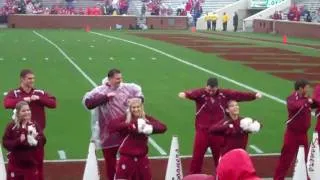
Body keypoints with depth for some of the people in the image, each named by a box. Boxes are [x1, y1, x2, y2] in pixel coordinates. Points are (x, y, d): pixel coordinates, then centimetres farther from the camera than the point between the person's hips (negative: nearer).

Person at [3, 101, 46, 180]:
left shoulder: (34, 125, -1)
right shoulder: (12, 126, -9)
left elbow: (43, 141, 1)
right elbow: (5, 143, -10)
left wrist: (37, 139, -19)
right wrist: (18, 141, -22)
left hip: (32, 163, 3)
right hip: (16, 164, -2)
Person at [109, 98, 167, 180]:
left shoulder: (147, 119, 3)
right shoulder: (125, 119, -4)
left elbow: (163, 127, -6)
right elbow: (112, 126, -22)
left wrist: (151, 128, -27)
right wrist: (131, 125, -30)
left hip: (142, 157, 3)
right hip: (126, 157, -3)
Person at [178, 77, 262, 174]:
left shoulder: (224, 94, -1)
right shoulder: (200, 93, -10)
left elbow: (239, 94, -5)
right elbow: (192, 93, -30)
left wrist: (254, 95, -16)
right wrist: (185, 94, -53)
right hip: (202, 131, -2)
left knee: (220, 157, 14)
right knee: (197, 156, 4)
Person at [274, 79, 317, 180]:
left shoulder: (305, 98, 9)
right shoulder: (292, 98, -14)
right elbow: (294, 106, -36)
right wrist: (306, 101, -26)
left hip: (303, 134, 7)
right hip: (293, 134, -7)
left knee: (304, 158, 18)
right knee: (286, 158, -3)